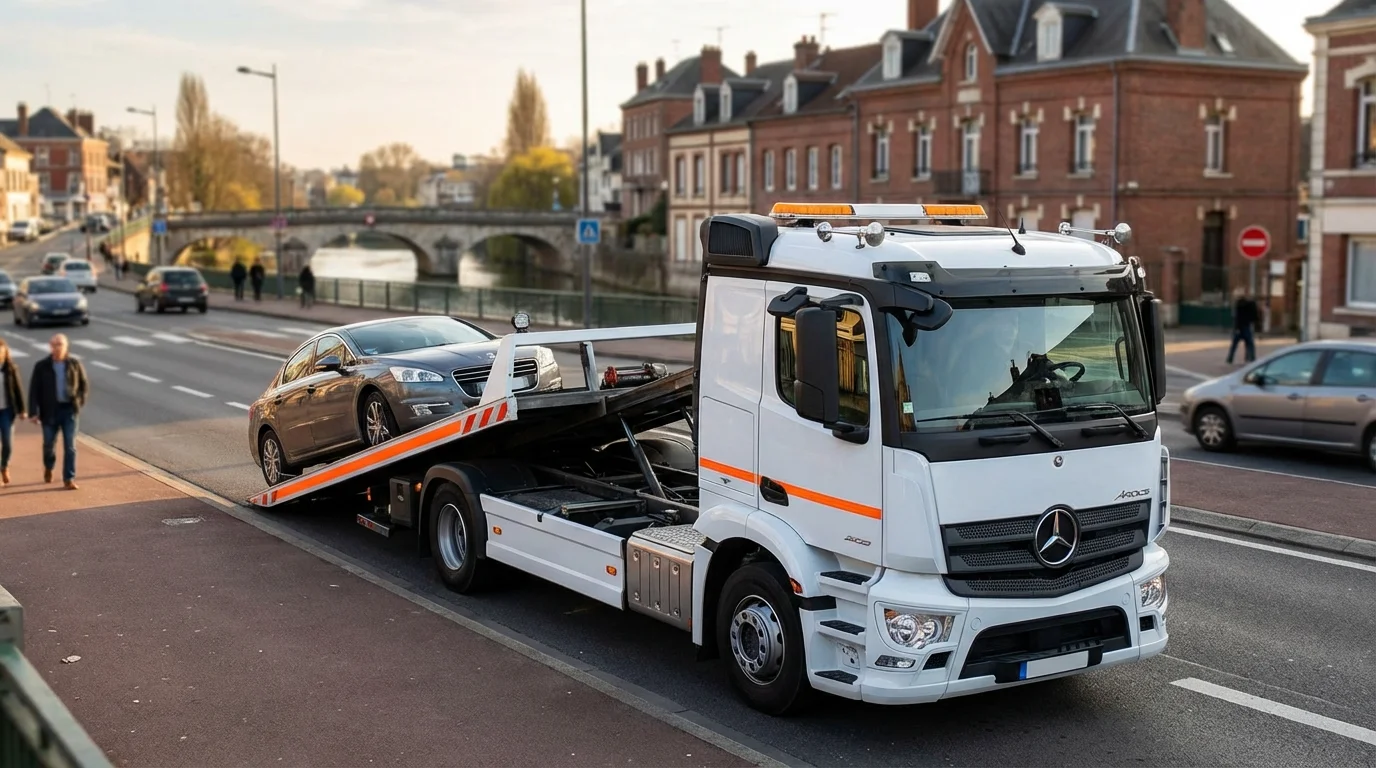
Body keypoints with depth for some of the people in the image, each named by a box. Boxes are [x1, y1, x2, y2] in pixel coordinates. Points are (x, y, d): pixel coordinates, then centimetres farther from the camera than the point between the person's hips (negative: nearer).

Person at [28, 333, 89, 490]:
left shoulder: (75, 364, -1)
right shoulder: (41, 366, -4)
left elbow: (84, 385, 10)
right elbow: (34, 390, -4)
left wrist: (79, 401, -6)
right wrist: (33, 412, -10)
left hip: (69, 410, 0)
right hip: (50, 411, 0)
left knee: (70, 446, -4)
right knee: (49, 444, 13)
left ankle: (69, 479, 1)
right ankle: (48, 467, 43)